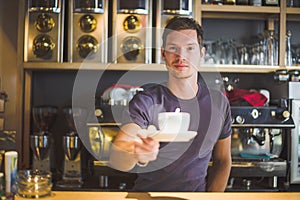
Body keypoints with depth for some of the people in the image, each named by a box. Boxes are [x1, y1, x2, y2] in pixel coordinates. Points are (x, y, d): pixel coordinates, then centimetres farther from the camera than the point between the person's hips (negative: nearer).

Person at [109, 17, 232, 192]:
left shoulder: (219, 102, 1)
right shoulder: (146, 102, -11)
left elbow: (222, 160, 11)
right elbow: (115, 157, -25)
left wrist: (212, 195, -2)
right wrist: (137, 156, -45)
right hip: (149, 192, -2)